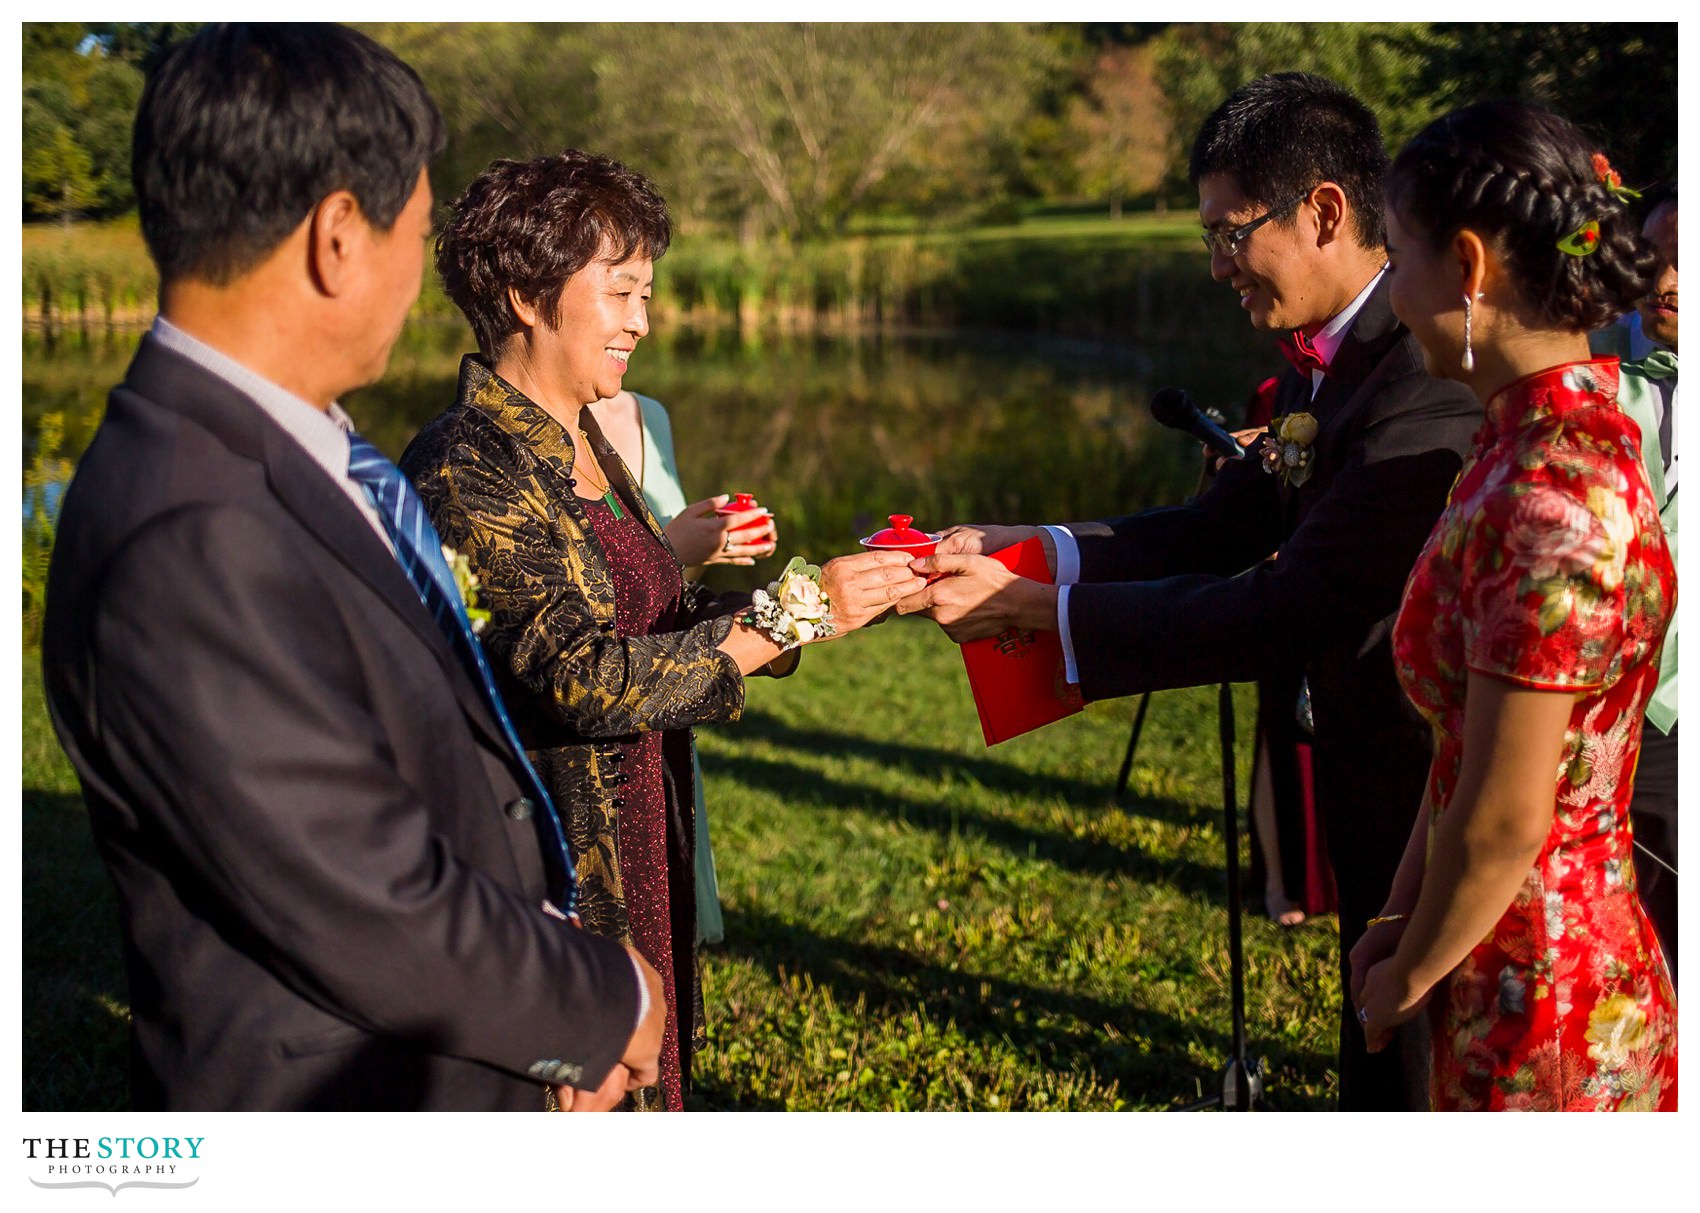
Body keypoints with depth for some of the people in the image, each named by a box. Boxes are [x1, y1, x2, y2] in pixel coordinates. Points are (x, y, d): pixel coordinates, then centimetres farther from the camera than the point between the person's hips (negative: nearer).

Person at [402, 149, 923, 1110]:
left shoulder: (584, 442, 9)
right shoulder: (467, 470, -19)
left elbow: (659, 617, 8)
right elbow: (580, 677, -27)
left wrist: (837, 594, -5)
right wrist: (788, 615, -26)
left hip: (639, 858, 9)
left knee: (641, 1077, 18)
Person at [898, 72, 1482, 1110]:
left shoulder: (1430, 383, -26)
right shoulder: (1326, 363, 7)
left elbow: (1290, 614, -29)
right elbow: (1221, 530, 6)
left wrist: (1032, 606, -25)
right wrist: (1027, 549, -8)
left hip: (1432, 800, -10)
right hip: (1377, 798, 10)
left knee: (1411, 1086, 5)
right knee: (1378, 1072, 23)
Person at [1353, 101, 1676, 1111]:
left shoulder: (1555, 498, -26)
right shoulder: (1537, 434, 5)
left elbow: (1502, 825, -22)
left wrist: (1406, 979, -7)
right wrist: (1402, 917, 9)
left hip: (1539, 987, -8)